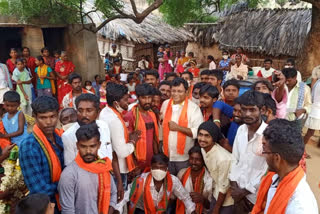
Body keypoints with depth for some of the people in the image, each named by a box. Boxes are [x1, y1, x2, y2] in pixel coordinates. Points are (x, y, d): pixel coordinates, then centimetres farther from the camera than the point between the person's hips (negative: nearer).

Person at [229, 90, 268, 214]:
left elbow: (268, 171, -18)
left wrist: (245, 191, -11)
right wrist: (234, 186, -2)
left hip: (257, 196, -5)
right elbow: (235, 159, 5)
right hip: (238, 191, 5)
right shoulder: (241, 129, -1)